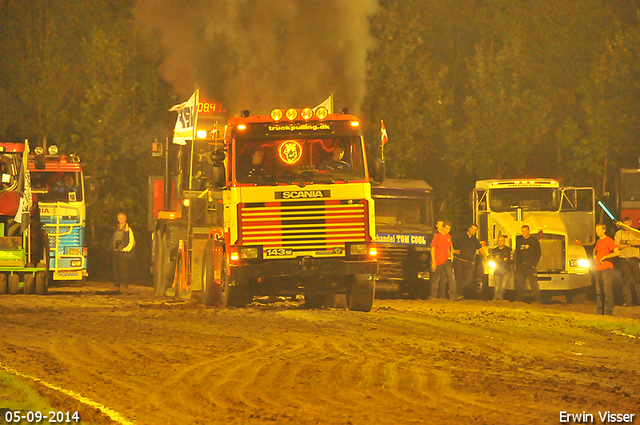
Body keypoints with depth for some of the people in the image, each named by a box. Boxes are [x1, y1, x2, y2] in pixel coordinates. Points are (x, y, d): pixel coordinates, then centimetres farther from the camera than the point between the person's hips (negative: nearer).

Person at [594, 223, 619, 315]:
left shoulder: (609, 240, -8)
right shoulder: (598, 241, 17)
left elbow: (617, 252, -19)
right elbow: (595, 250, 39)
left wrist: (604, 257, -14)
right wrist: (595, 256, 17)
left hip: (607, 269, -8)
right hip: (598, 269, 8)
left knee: (607, 290, -10)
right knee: (599, 291, 9)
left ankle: (609, 311, -10)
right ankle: (599, 311, 14)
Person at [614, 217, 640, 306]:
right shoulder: (618, 234, 9)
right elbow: (616, 246, -3)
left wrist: (625, 242, -10)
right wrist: (630, 244, -6)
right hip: (623, 260, 0)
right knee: (626, 281, -1)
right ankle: (627, 301, 1)